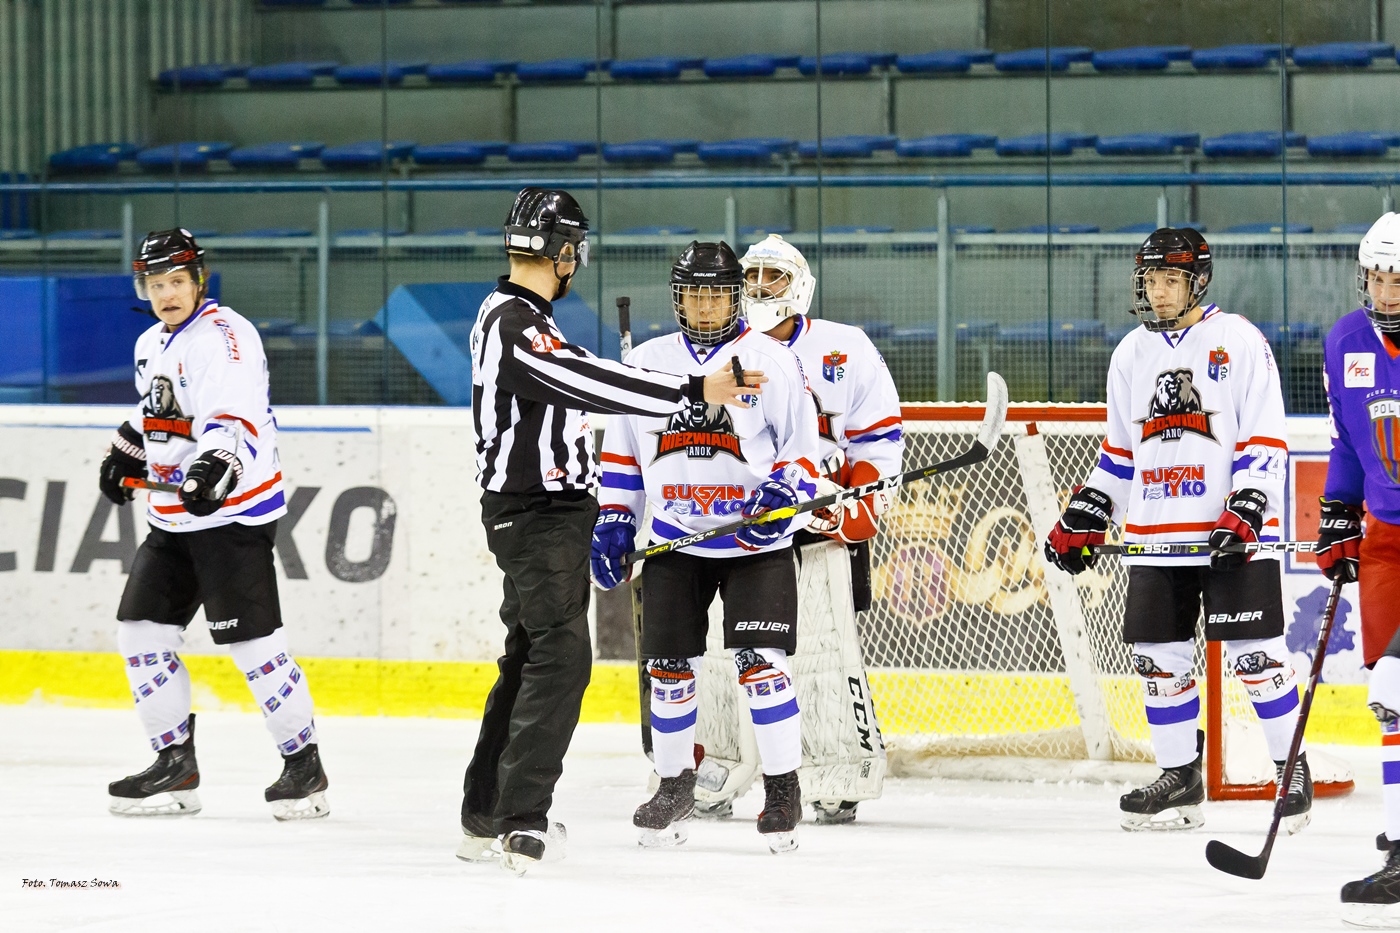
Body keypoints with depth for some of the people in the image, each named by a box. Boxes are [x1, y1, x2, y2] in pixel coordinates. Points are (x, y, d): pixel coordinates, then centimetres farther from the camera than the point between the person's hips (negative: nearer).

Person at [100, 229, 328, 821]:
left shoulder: (224, 337, -16)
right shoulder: (152, 345, 14)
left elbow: (234, 418, -30)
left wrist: (213, 469, -45)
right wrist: (125, 454, 25)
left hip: (234, 514, -9)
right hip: (173, 520, 9)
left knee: (250, 639, -11)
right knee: (141, 631, 5)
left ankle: (304, 765, -1)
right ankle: (176, 765, 14)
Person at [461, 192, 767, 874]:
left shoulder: (516, 316, 14)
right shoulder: (514, 325, -20)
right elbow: (589, 383, -32)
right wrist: (694, 393, -34)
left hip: (549, 510, 11)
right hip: (534, 516, -11)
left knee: (530, 657, 16)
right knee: (561, 655, -17)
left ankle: (484, 818, 22)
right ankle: (520, 823, -21)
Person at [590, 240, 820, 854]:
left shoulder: (773, 361, -1)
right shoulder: (646, 362, 8)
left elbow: (803, 450, 0)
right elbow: (621, 452, 15)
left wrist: (785, 495, -17)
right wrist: (612, 521, 8)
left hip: (755, 544, -3)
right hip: (673, 543, 3)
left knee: (760, 663, -11)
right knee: (669, 667, 4)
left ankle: (783, 789, -2)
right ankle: (674, 785, 20)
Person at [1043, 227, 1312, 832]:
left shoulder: (1238, 341, -4)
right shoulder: (1132, 354, 14)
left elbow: (1266, 442, -7)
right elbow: (1119, 453, 22)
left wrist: (1246, 511, -19)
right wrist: (1082, 521, 14)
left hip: (1235, 533, -6)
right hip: (1157, 532, 6)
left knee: (1255, 655, -7)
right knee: (1158, 658, 5)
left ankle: (1292, 770, 5)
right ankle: (1180, 777, 15)